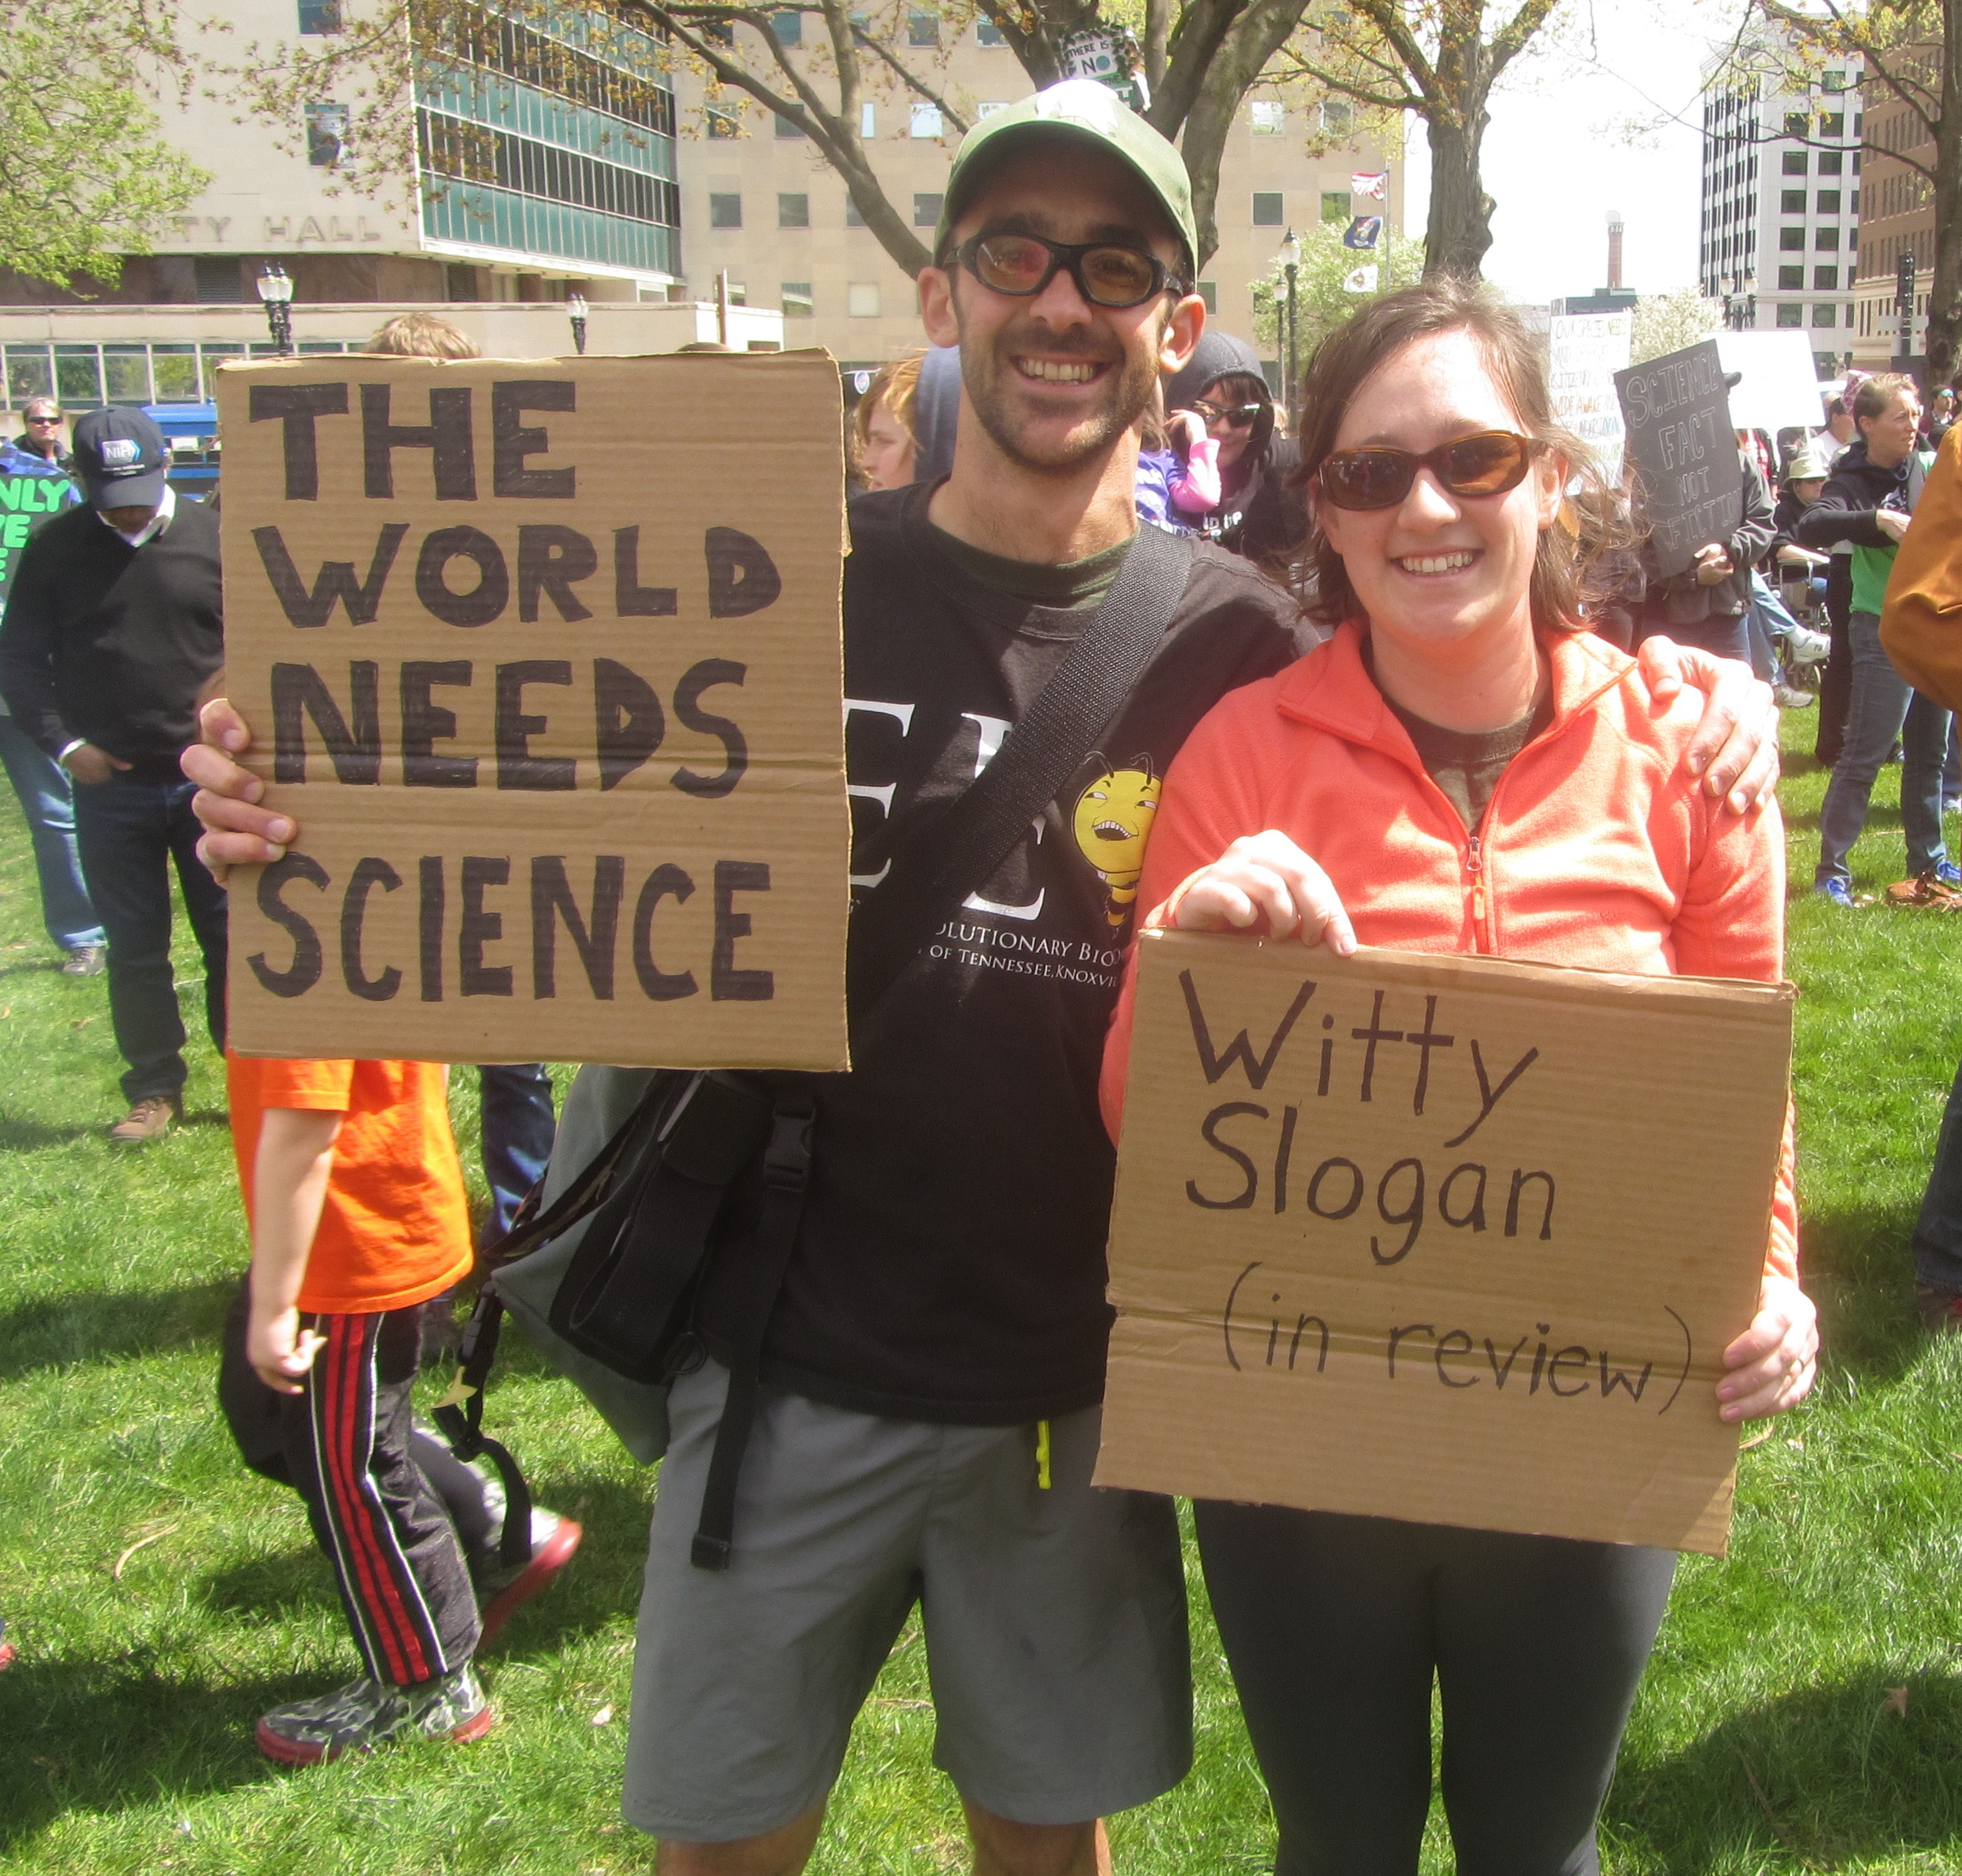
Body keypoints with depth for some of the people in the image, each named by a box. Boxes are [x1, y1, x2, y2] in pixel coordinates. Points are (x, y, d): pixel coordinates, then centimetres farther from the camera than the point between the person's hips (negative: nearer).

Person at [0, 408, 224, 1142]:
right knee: (134, 948, 8)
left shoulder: (214, 537, -2)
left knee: (233, 933, 4)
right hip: (110, 785, 1)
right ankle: (154, 1090, 20)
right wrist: (63, 743, -6)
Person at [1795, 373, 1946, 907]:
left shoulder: (1928, 468, 4)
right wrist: (1879, 519, -40)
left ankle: (1929, 862, 27)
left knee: (1930, 753, 15)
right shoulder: (1854, 481, -12)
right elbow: (1808, 529, -30)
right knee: (1865, 755, -6)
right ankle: (1831, 871, -1)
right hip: (1884, 628, -6)